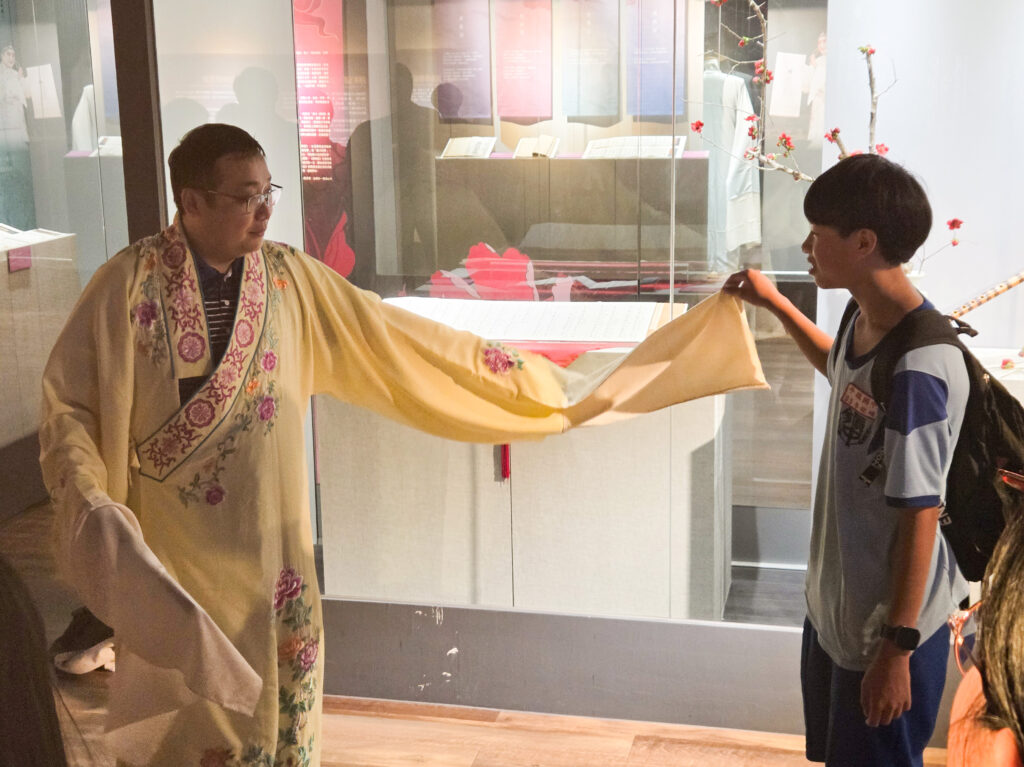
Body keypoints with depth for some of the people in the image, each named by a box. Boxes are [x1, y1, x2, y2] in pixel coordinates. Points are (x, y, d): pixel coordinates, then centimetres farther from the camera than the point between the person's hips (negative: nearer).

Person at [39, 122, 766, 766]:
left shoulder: (292, 279, -3)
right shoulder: (130, 284, -12)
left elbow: (408, 345, -1)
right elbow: (68, 409, -6)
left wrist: (550, 387, -1)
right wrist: (95, 511, -23)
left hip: (270, 554, 3)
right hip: (171, 559, -3)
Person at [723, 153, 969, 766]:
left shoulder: (917, 368, -30)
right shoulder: (866, 325, -2)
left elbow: (921, 514, -25)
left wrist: (898, 648, -19)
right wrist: (775, 303, 23)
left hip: (887, 626, -9)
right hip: (836, 606, 9)